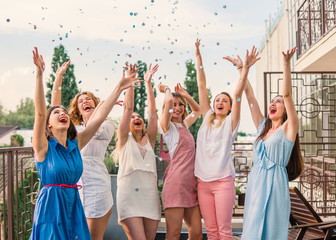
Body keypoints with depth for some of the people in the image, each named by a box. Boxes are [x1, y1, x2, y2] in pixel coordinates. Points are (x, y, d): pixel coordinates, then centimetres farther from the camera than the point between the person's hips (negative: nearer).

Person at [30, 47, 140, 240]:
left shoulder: (76, 144, 7)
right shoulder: (44, 147, -4)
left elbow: (99, 116, 3)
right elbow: (40, 112, -18)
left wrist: (119, 88, 0)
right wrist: (39, 74, -27)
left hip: (74, 205, 5)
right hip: (51, 207, -4)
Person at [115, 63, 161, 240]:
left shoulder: (149, 140, 17)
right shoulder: (124, 139, 10)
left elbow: (152, 111, 10)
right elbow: (128, 107, 2)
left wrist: (148, 82, 8)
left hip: (150, 197, 4)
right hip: (129, 197, -4)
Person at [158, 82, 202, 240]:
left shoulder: (184, 125, 20)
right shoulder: (167, 125, -1)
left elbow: (197, 110, 39)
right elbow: (169, 101, -19)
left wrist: (185, 95, 25)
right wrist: (166, 89, 2)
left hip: (190, 183, 8)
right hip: (176, 181, -7)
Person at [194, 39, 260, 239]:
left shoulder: (231, 122, 3)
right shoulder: (207, 118, 12)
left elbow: (238, 94, -9)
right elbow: (202, 86, 11)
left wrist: (246, 68, -20)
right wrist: (198, 56, 11)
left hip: (223, 181, -4)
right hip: (203, 181, 4)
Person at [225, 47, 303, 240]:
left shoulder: (289, 128, 0)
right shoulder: (263, 127, 14)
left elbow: (287, 94, -10)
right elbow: (250, 96, 14)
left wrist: (287, 64, -19)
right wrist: (242, 68, 15)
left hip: (274, 183, -5)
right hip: (255, 182, 5)